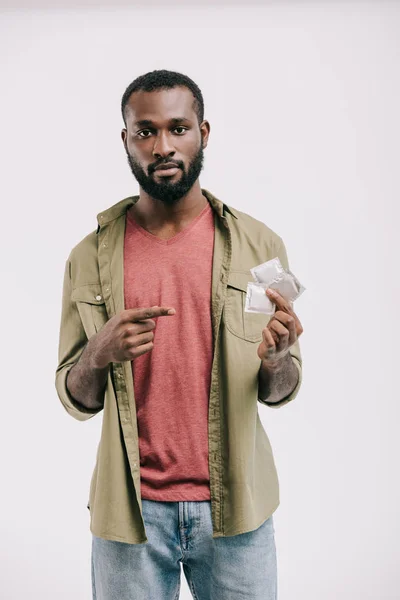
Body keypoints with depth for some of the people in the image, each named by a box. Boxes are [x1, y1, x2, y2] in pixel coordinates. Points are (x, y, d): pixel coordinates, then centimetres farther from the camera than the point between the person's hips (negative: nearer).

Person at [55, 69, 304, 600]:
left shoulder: (257, 245, -3)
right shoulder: (91, 256, -2)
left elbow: (281, 392, 3)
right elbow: (76, 401, 2)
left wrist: (276, 360, -19)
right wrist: (98, 355, -19)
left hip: (235, 506, 1)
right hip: (131, 511, 0)